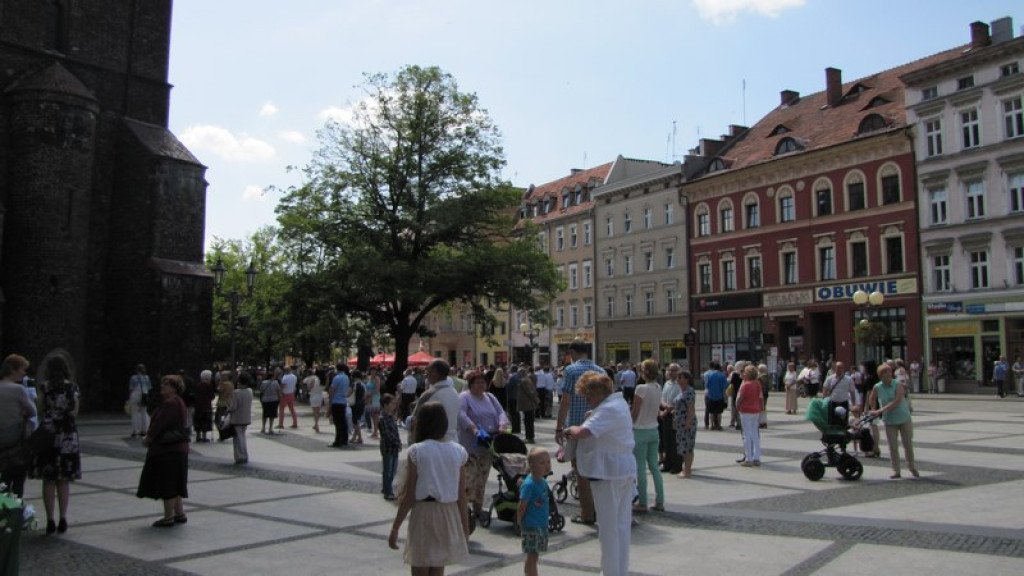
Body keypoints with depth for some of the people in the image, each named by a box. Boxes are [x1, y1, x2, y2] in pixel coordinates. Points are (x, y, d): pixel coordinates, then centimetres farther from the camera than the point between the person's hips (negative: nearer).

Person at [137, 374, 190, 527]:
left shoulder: (171, 403, -18)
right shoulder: (178, 402, 16)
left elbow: (160, 423, -21)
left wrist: (148, 437, -6)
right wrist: (150, 436, 8)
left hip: (168, 450, -10)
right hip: (178, 448, 10)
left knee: (167, 484, -2)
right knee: (173, 483, 17)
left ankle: (168, 517, 5)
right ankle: (179, 513, 23)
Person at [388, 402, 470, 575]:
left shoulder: (416, 451, -10)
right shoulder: (459, 452, -1)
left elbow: (408, 496, -10)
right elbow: (462, 497, 0)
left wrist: (395, 528, -1)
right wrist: (465, 529, 8)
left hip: (423, 512, -3)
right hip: (448, 515, 3)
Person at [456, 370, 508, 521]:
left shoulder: (490, 397, 16)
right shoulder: (464, 397, -5)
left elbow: (500, 412, 9)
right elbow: (461, 415, -20)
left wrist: (502, 426, -12)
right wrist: (474, 429, -31)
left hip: (487, 445, 6)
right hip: (470, 445, -6)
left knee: (482, 477, 10)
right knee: (468, 476, -9)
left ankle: (478, 507, 18)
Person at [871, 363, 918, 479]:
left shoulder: (898, 384, -14)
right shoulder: (877, 388, -6)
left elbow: (897, 402, -25)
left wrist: (880, 411, -28)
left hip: (904, 418, -1)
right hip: (889, 421, 2)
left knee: (908, 444, 8)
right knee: (892, 447, 0)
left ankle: (912, 468, 26)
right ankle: (896, 470, 8)